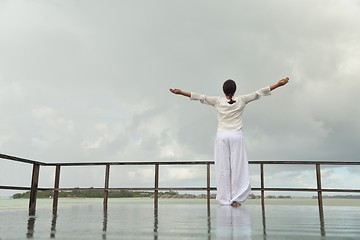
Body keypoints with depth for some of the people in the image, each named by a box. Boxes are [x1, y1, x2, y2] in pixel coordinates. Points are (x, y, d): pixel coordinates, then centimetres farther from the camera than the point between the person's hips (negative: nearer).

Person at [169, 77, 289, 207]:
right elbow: (258, 93, -1)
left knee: (223, 168, 3)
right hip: (236, 136, 0)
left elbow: (200, 97, -3)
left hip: (222, 136, 0)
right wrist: (278, 84, 2)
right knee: (237, 167, 2)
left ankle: (225, 199, 5)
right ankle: (236, 198, 1)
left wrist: (180, 92, 0)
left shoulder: (218, 101, -1)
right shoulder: (241, 101, -1)